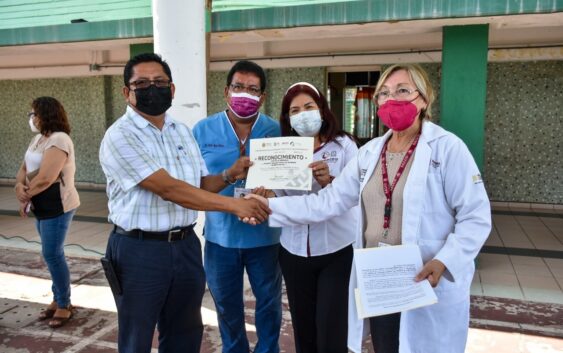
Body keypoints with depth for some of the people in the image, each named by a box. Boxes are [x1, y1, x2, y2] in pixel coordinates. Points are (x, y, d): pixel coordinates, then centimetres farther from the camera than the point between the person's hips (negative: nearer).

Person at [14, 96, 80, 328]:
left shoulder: (58, 139, -18)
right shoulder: (38, 138, 14)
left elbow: (46, 178, -25)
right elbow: (24, 169, 10)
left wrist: (26, 194, -8)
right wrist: (20, 186, -11)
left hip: (57, 206, -9)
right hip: (42, 206, 9)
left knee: (52, 254, -5)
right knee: (52, 254, 14)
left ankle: (64, 305, 8)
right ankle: (58, 299, 26)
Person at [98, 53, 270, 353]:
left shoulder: (182, 132, 9)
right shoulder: (119, 136, -14)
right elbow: (167, 188, -24)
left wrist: (228, 175, -7)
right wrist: (234, 204, -26)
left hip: (185, 246, 6)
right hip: (140, 250, -6)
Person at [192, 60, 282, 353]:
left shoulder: (277, 131, -3)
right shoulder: (203, 130, -1)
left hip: (265, 235, -1)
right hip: (221, 235, 1)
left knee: (269, 301, 16)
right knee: (227, 304, 19)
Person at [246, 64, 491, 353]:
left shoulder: (448, 148, -11)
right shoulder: (370, 152, 6)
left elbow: (476, 217, -11)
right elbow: (329, 201, 3)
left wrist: (443, 262, -24)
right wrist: (272, 207, -4)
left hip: (430, 286, -5)